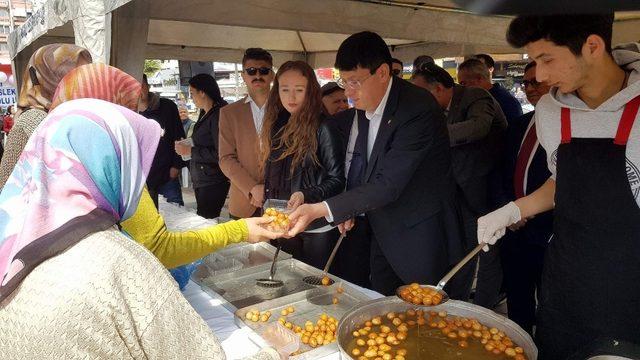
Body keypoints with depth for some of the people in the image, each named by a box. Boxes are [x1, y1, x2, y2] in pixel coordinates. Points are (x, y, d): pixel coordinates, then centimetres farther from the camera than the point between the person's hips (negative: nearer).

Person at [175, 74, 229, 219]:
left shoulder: (218, 115, -17)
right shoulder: (204, 114, 10)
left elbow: (220, 154, -22)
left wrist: (190, 151, -15)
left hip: (213, 183, -9)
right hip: (200, 180, 9)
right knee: (202, 219, 14)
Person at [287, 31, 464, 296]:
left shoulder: (419, 109, -26)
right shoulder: (364, 104, -1)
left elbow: (388, 185, -30)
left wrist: (320, 210, -33)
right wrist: (347, 208, 0)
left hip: (420, 237, -7)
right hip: (382, 234, 7)